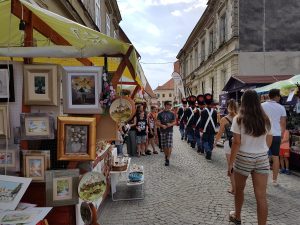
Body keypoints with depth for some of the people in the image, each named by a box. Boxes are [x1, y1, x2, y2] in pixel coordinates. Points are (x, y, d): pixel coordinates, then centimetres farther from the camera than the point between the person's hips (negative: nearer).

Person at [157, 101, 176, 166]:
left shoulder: (172, 114, 5)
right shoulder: (160, 114, 3)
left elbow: (174, 122, 7)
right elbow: (158, 122, 2)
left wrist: (171, 124, -14)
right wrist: (162, 125, -17)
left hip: (170, 131, -1)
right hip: (162, 131, 1)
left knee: (169, 145, -8)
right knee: (164, 145, 8)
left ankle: (168, 159, -2)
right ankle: (166, 155, 32)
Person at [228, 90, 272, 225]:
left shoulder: (239, 119, -11)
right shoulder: (265, 119, 2)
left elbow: (236, 143, -13)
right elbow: (269, 142, 8)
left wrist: (230, 163, -8)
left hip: (244, 158, -2)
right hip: (262, 159, 3)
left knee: (239, 189, 19)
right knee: (261, 195, 4)